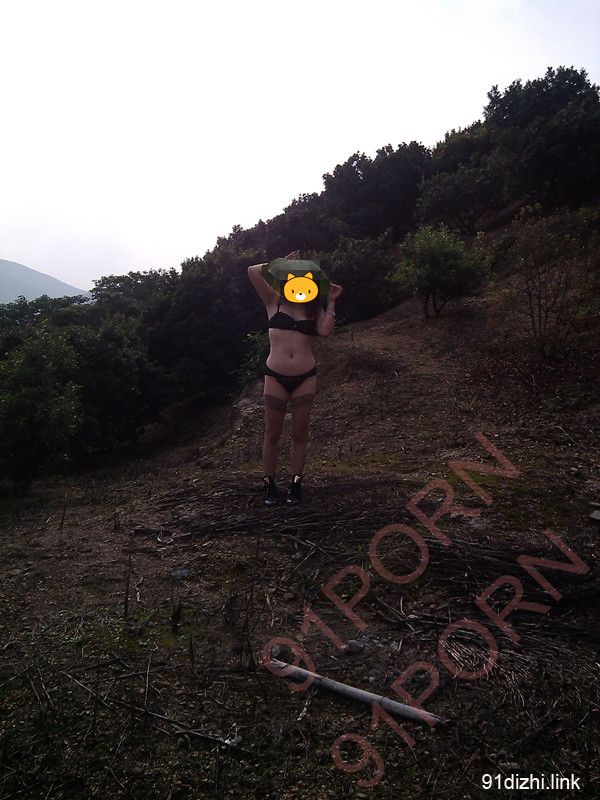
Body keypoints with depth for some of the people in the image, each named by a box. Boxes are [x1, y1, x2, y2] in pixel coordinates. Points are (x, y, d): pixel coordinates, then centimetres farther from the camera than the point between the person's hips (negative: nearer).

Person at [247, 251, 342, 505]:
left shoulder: (314, 310, 11)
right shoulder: (274, 301, 7)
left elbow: (325, 330, -9)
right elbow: (253, 271, -3)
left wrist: (331, 302, -4)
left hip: (306, 378, 2)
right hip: (276, 377, -1)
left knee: (299, 434, 7)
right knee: (272, 434, 4)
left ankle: (296, 485, 17)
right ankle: (269, 485, 16)